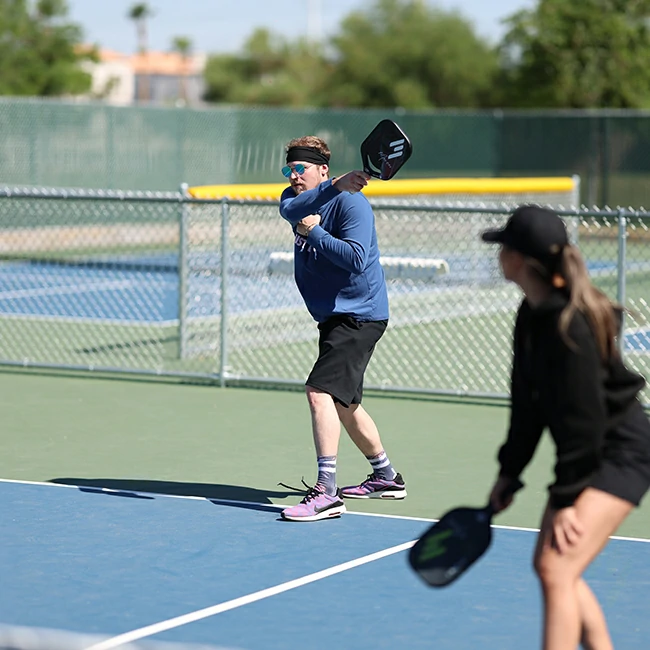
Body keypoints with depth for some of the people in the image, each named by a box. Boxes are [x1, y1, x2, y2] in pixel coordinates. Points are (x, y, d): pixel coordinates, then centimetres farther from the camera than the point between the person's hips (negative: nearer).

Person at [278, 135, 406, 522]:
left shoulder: (351, 203, -15)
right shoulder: (298, 200, 7)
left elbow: (355, 259, -26)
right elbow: (290, 207, -19)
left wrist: (313, 231, -21)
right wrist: (335, 185, -31)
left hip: (359, 315, -10)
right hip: (334, 316, 10)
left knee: (320, 392, -22)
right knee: (343, 402, 19)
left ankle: (326, 493, -26)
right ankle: (387, 478, 36)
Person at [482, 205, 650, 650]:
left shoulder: (570, 325, -26)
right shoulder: (533, 314, 2)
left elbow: (584, 417, -24)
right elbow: (530, 403, 11)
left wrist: (567, 497, -20)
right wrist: (510, 470, 13)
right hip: (590, 451, 10)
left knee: (557, 570, -17)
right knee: (548, 566, 14)